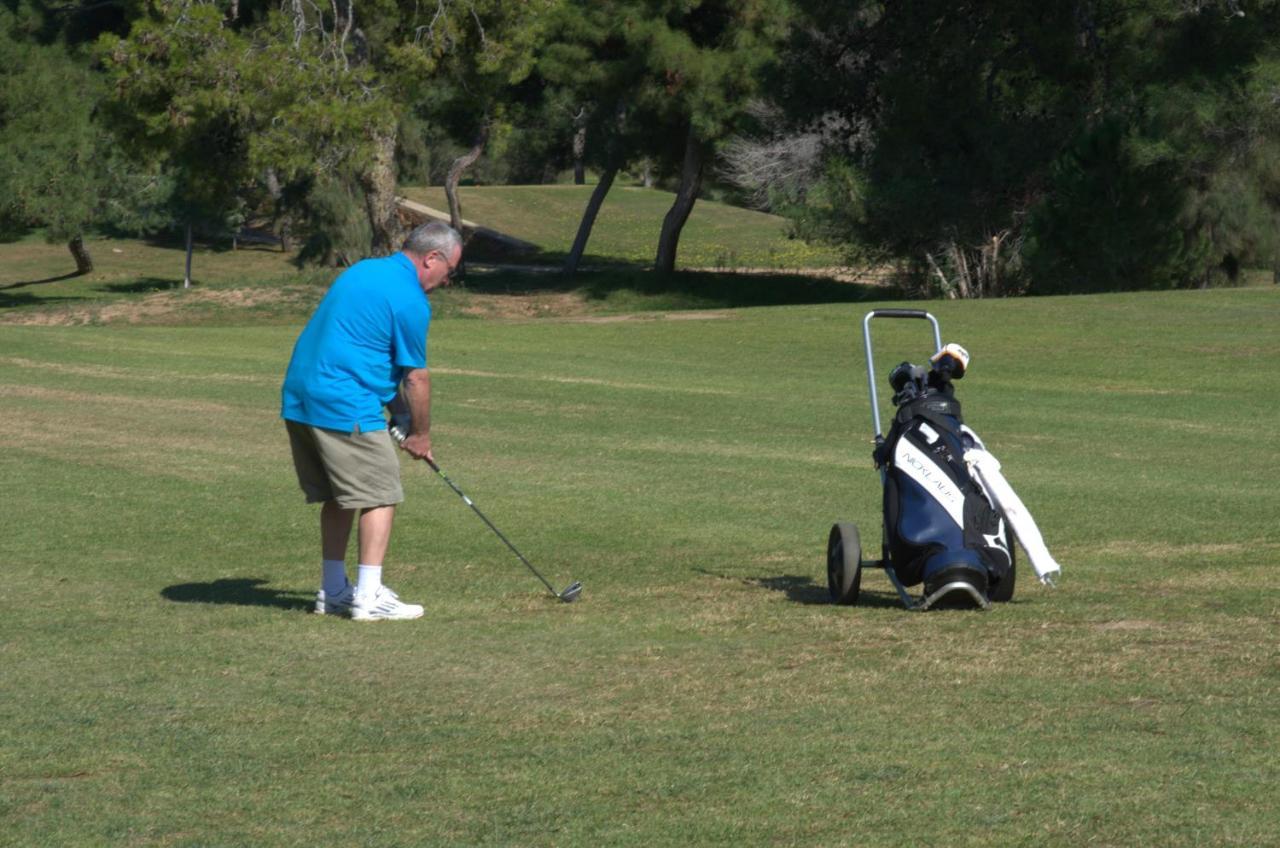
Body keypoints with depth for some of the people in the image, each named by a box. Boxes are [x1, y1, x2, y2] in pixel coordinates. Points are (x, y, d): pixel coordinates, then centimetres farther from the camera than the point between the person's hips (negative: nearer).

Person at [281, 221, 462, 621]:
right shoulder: (410, 300, -10)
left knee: (338, 496, 17)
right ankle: (368, 598, -5)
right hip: (345, 407, -9)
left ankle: (333, 591, 22)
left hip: (298, 399, 9)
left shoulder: (363, 270, 16)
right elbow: (416, 377, -5)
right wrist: (420, 435, 10)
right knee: (379, 496, -2)